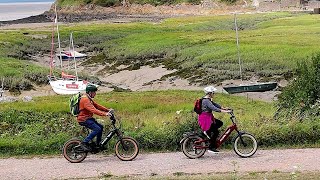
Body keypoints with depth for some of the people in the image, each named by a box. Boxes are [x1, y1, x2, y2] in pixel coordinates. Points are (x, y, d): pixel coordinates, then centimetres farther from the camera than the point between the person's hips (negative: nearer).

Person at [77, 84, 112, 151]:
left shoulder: (89, 99, 14)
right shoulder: (85, 99, -20)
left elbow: (97, 106, 14)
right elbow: (93, 110, -30)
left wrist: (107, 110, 3)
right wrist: (104, 114, -35)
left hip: (88, 118, 10)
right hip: (83, 119, -10)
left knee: (100, 127, 9)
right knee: (97, 129, -20)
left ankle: (98, 144, 17)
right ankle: (84, 143, -15)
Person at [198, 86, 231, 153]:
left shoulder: (208, 99, 11)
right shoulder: (206, 101, -21)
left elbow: (215, 104, 15)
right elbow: (213, 108, -31)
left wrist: (223, 108, 5)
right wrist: (224, 111, -35)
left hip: (209, 118, 10)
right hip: (205, 118, -10)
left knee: (220, 123, 9)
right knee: (216, 131, -10)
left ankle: (208, 132, 9)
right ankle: (211, 148, -4)